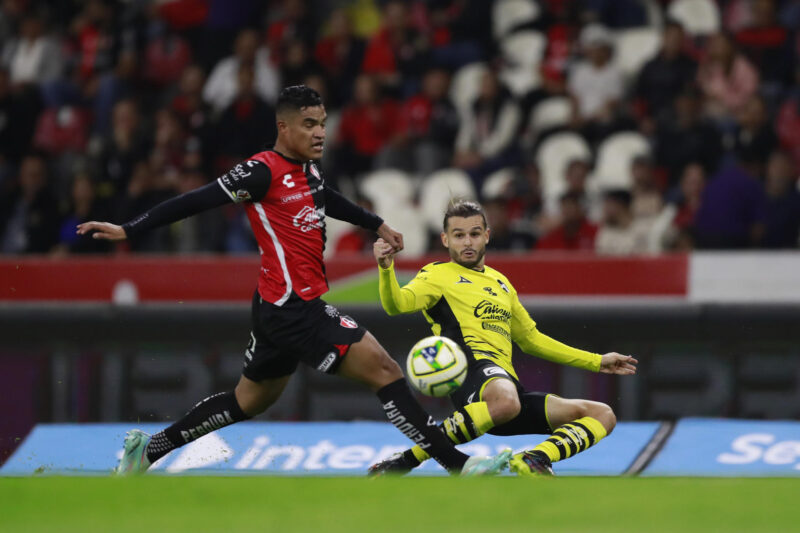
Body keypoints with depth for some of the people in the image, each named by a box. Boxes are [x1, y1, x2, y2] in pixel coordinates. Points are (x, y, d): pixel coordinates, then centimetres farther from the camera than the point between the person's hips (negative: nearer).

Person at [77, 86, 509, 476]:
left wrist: (376, 224, 44)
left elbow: (325, 199, 33)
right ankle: (455, 463, -12)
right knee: (383, 370, -12)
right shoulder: (264, 171, -15)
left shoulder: (307, 168, 11)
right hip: (294, 309, -10)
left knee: (250, 400, 21)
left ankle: (147, 450, 27)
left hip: (279, 310, 10)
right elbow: (198, 201, -15)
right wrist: (128, 231, -17)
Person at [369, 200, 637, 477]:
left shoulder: (500, 283, 30)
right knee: (505, 402, -43)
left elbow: (531, 339, 38)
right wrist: (386, 268, -32)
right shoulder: (437, 275, 9)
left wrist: (597, 362, 36)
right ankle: (408, 459, -31)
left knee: (602, 415, -2)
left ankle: (534, 460, -22)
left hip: (510, 383, 7)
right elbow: (397, 304, -11)